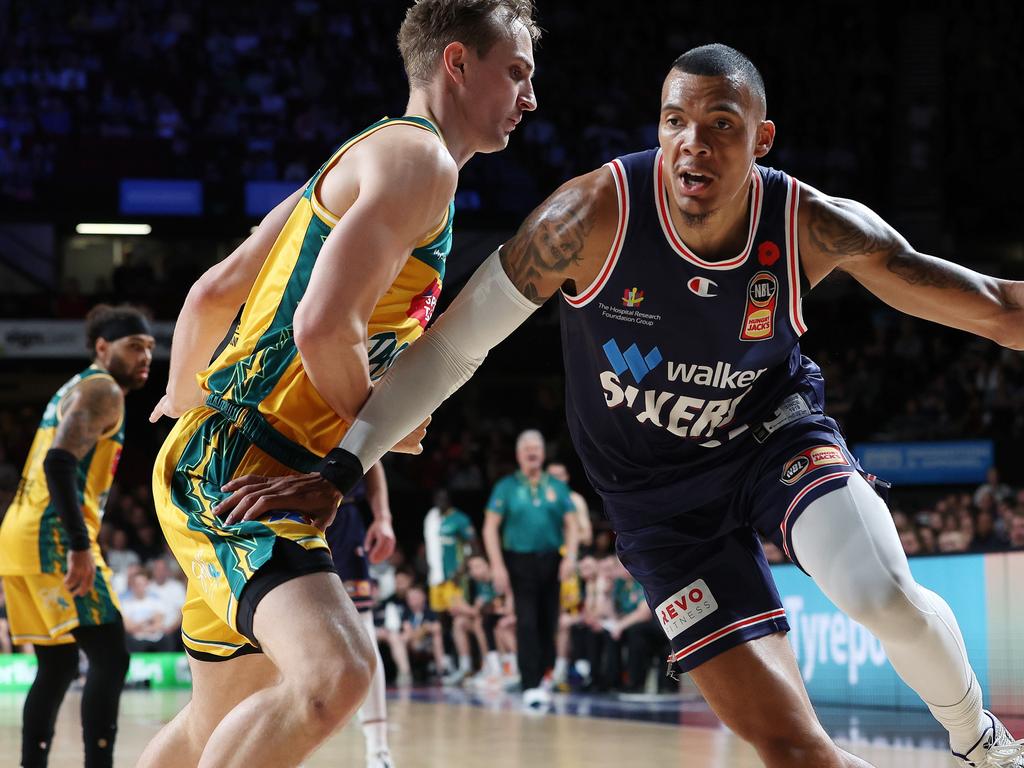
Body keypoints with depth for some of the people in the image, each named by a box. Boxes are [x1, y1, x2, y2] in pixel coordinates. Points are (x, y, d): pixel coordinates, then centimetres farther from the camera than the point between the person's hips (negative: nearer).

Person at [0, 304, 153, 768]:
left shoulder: (76, 389, 24)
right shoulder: (103, 390, -7)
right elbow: (60, 463, -21)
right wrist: (80, 547, -24)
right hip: (52, 538, -10)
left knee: (58, 667, 14)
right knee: (110, 657, -10)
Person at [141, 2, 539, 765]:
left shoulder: (363, 159, 20)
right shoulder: (421, 159, -11)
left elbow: (213, 293, 23)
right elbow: (323, 326, -26)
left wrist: (184, 397, 38)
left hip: (217, 465, 11)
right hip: (237, 463, -11)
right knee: (337, 673, -31)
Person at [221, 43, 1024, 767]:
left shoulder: (816, 229, -21)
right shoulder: (595, 214, -26)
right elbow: (452, 346, -19)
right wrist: (342, 468, -21)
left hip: (774, 433, 1)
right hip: (660, 493, -1)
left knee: (885, 595, -29)